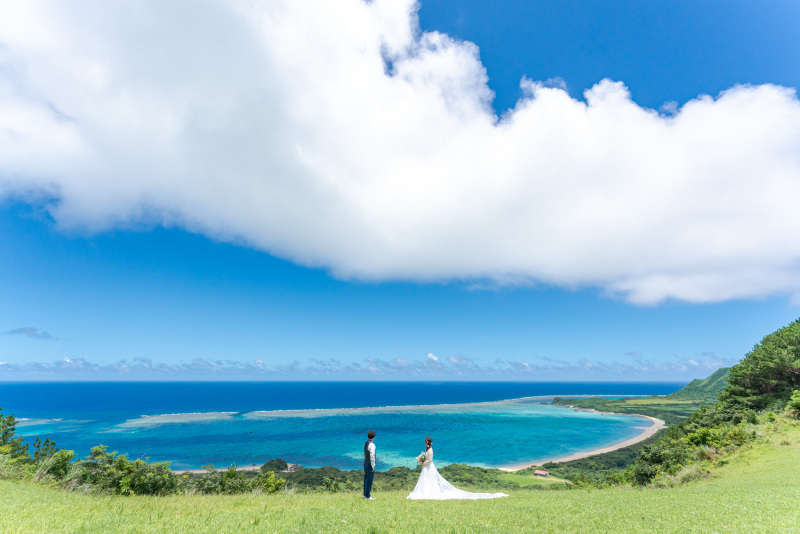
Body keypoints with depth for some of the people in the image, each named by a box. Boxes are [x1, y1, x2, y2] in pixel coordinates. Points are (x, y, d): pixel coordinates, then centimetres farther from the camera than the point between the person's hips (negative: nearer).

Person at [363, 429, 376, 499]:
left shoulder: (365, 443, 7)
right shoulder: (372, 445, -23)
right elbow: (372, 456, -24)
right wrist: (373, 467, -18)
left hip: (365, 463, 9)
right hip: (370, 464, -9)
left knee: (366, 479, 15)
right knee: (369, 480, -1)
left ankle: (365, 494, 22)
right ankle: (368, 496, 4)